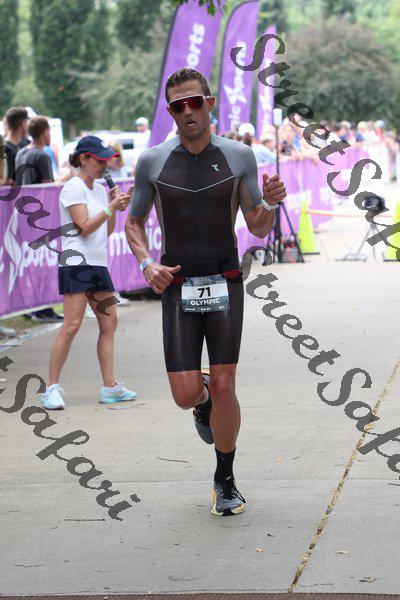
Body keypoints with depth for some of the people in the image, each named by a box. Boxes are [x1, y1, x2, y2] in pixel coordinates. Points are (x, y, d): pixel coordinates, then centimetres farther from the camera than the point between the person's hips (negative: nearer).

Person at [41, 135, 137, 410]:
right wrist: (111, 207, -16)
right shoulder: (74, 187, -7)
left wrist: (115, 206, 4)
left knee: (109, 322, 6)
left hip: (98, 264, 9)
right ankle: (52, 387, -7)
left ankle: (110, 387, 9)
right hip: (77, 262, -9)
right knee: (72, 325, -13)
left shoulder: (99, 189, 17)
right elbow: (85, 227, -14)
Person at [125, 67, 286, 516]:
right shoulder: (152, 162, 0)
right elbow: (133, 222, 10)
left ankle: (225, 480, 15)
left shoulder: (239, 157, 0)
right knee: (186, 394, -5)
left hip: (225, 286, 0)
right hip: (177, 289, 0)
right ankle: (204, 403, 35)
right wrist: (147, 264, -9)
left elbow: (259, 228, 4)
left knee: (223, 388, -6)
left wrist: (270, 202, -19)